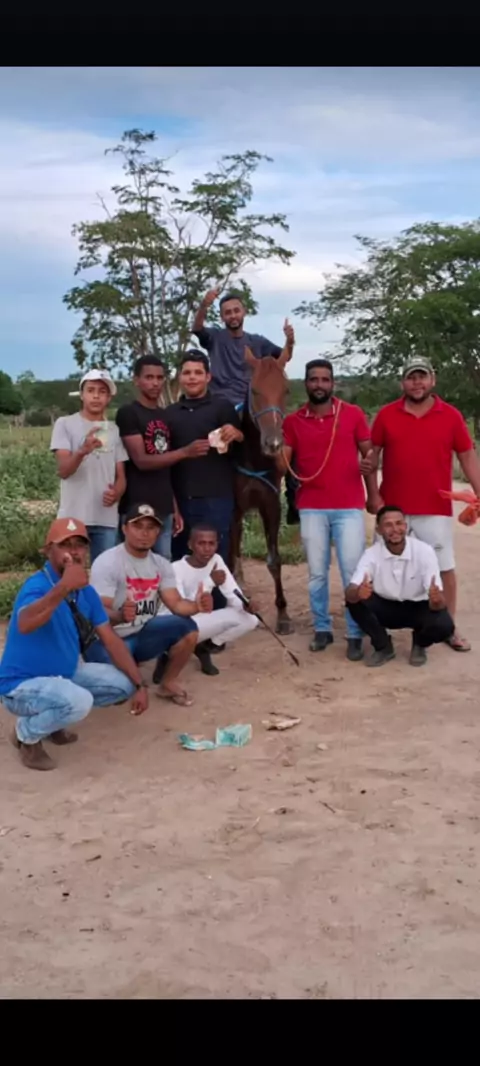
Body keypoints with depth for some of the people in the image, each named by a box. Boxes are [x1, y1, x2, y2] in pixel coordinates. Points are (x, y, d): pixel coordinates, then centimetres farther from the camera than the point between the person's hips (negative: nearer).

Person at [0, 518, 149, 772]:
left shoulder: (86, 592, -1)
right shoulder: (37, 585, -25)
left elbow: (111, 640, 3)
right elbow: (25, 625, -48)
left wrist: (139, 684, -4)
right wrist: (64, 587, -61)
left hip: (65, 674, 8)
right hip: (22, 685, -8)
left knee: (123, 684, 1)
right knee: (78, 701, -34)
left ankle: (51, 718, 15)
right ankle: (27, 734, -2)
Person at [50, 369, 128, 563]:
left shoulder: (114, 430, 11)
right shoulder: (65, 424, 1)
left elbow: (121, 475, 11)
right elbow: (63, 470, -9)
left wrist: (116, 493, -13)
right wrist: (83, 451, -30)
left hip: (107, 519, 3)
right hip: (73, 517, -3)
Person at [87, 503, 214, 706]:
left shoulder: (161, 565, 1)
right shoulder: (107, 563, -19)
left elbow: (176, 604, -6)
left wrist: (196, 605, -29)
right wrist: (120, 616, -49)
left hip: (142, 635, 6)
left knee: (187, 628, -16)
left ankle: (168, 683, 5)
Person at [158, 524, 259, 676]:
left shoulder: (216, 561, -6)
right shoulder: (176, 569, -22)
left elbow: (233, 596, -7)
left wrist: (245, 604, -30)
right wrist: (209, 582, -34)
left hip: (199, 621, 6)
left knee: (250, 620, -11)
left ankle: (205, 648, 7)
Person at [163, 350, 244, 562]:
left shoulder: (222, 407, 1)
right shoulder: (170, 413, 13)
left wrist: (237, 435, -24)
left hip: (215, 498, -4)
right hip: (180, 498, 4)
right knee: (180, 560, 10)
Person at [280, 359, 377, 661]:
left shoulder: (353, 414, 2)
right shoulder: (293, 421, 5)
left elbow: (368, 451, 5)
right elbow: (282, 465, 2)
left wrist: (368, 463, -17)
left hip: (349, 507, -2)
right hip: (311, 508, 2)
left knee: (353, 572, -3)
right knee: (317, 573, 8)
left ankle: (355, 634, 7)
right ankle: (322, 629, 21)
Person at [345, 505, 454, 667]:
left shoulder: (424, 551, -23)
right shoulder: (371, 554, -19)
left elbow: (440, 601, -27)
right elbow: (349, 593, -30)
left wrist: (436, 599, -53)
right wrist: (357, 593, -55)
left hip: (418, 607, -1)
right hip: (386, 608, 1)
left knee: (444, 626, -32)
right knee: (355, 600, -28)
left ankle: (419, 644, 6)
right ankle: (383, 647, -2)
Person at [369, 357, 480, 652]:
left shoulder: (451, 415, -1)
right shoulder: (386, 415, 0)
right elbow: (372, 455, 3)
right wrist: (373, 494, -4)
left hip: (436, 509, 0)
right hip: (393, 507, 1)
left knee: (445, 568, 4)